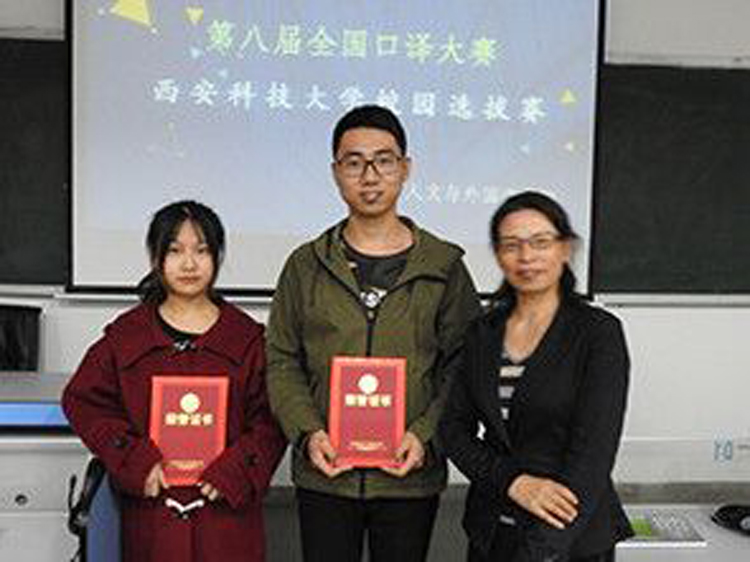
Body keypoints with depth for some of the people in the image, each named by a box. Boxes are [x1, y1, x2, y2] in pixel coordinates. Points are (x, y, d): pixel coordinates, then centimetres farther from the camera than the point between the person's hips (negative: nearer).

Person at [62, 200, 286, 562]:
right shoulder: (125, 335, 5)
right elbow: (82, 400, 3)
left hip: (226, 507, 0)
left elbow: (270, 421, 0)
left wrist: (233, 471, -13)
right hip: (151, 508, 1)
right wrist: (135, 462, -7)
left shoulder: (247, 337, 2)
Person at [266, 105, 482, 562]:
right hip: (324, 474, 1)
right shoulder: (307, 266, 4)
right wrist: (308, 431, -10)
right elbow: (282, 361, 5)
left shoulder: (444, 267, 1)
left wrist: (425, 434, -12)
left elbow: (466, 367, 1)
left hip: (410, 475, 0)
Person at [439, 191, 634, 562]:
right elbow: (454, 428, 1)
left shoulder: (599, 332, -11)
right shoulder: (482, 333, 3)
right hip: (490, 531, 4)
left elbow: (592, 452, -17)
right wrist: (514, 481, -16)